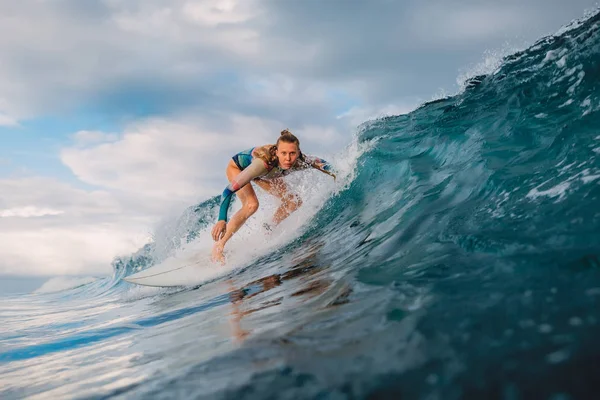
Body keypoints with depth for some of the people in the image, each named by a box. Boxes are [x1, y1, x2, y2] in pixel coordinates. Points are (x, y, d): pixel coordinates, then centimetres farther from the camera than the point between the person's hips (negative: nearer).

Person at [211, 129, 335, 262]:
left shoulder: (301, 161, -32)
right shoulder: (264, 162, -47)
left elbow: (323, 163, -8)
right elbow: (230, 189, -46)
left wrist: (331, 174, -26)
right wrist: (222, 220, -50)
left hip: (266, 174, 5)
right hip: (237, 167, -5)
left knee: (293, 202, -4)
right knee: (252, 204, -27)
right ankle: (218, 246, -17)